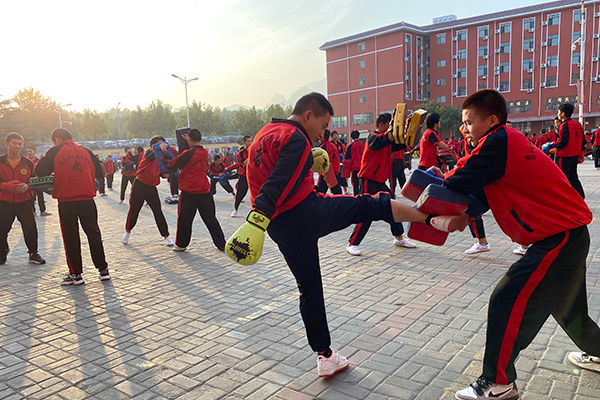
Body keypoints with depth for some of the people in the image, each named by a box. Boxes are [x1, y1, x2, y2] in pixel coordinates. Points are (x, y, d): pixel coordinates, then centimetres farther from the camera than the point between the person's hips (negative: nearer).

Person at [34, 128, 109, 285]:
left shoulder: (54, 152, -1)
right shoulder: (86, 151, 8)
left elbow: (39, 172, -1)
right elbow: (99, 173, 11)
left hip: (66, 202, -2)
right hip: (87, 200, 3)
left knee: (71, 237, 6)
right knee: (93, 234, 10)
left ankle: (75, 274, 11)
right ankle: (103, 270, 12)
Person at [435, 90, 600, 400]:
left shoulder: (498, 142, -19)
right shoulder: (508, 141, 11)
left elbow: (460, 182, -20)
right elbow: (482, 194, 7)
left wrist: (443, 180, 1)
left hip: (558, 237, -10)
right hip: (569, 233, 10)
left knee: (507, 302, -9)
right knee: (565, 302, 29)